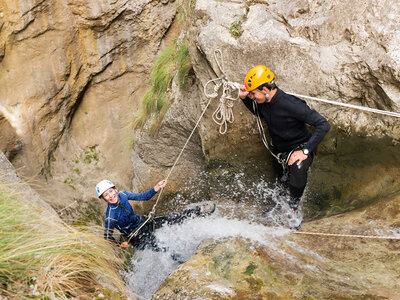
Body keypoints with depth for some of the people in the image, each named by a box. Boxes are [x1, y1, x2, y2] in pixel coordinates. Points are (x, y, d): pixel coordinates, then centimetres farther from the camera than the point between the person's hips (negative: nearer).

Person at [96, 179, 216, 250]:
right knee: (162, 252, -18)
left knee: (174, 218, 0)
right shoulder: (110, 216, -28)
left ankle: (200, 210, 11)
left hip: (143, 222, 5)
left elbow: (143, 196, 0)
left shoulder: (122, 195, -12)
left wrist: (156, 188, -13)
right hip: (137, 236, -5)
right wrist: (120, 245, -32)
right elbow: (107, 236, -17)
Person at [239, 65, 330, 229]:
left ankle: (293, 210, -17)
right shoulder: (263, 103, -9)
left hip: (299, 148, -7)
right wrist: (244, 98, 0)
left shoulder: (290, 104, -31)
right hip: (279, 150, 7)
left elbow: (323, 125, -30)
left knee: (298, 169, -38)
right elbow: (258, 112, 19)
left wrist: (305, 151, -35)